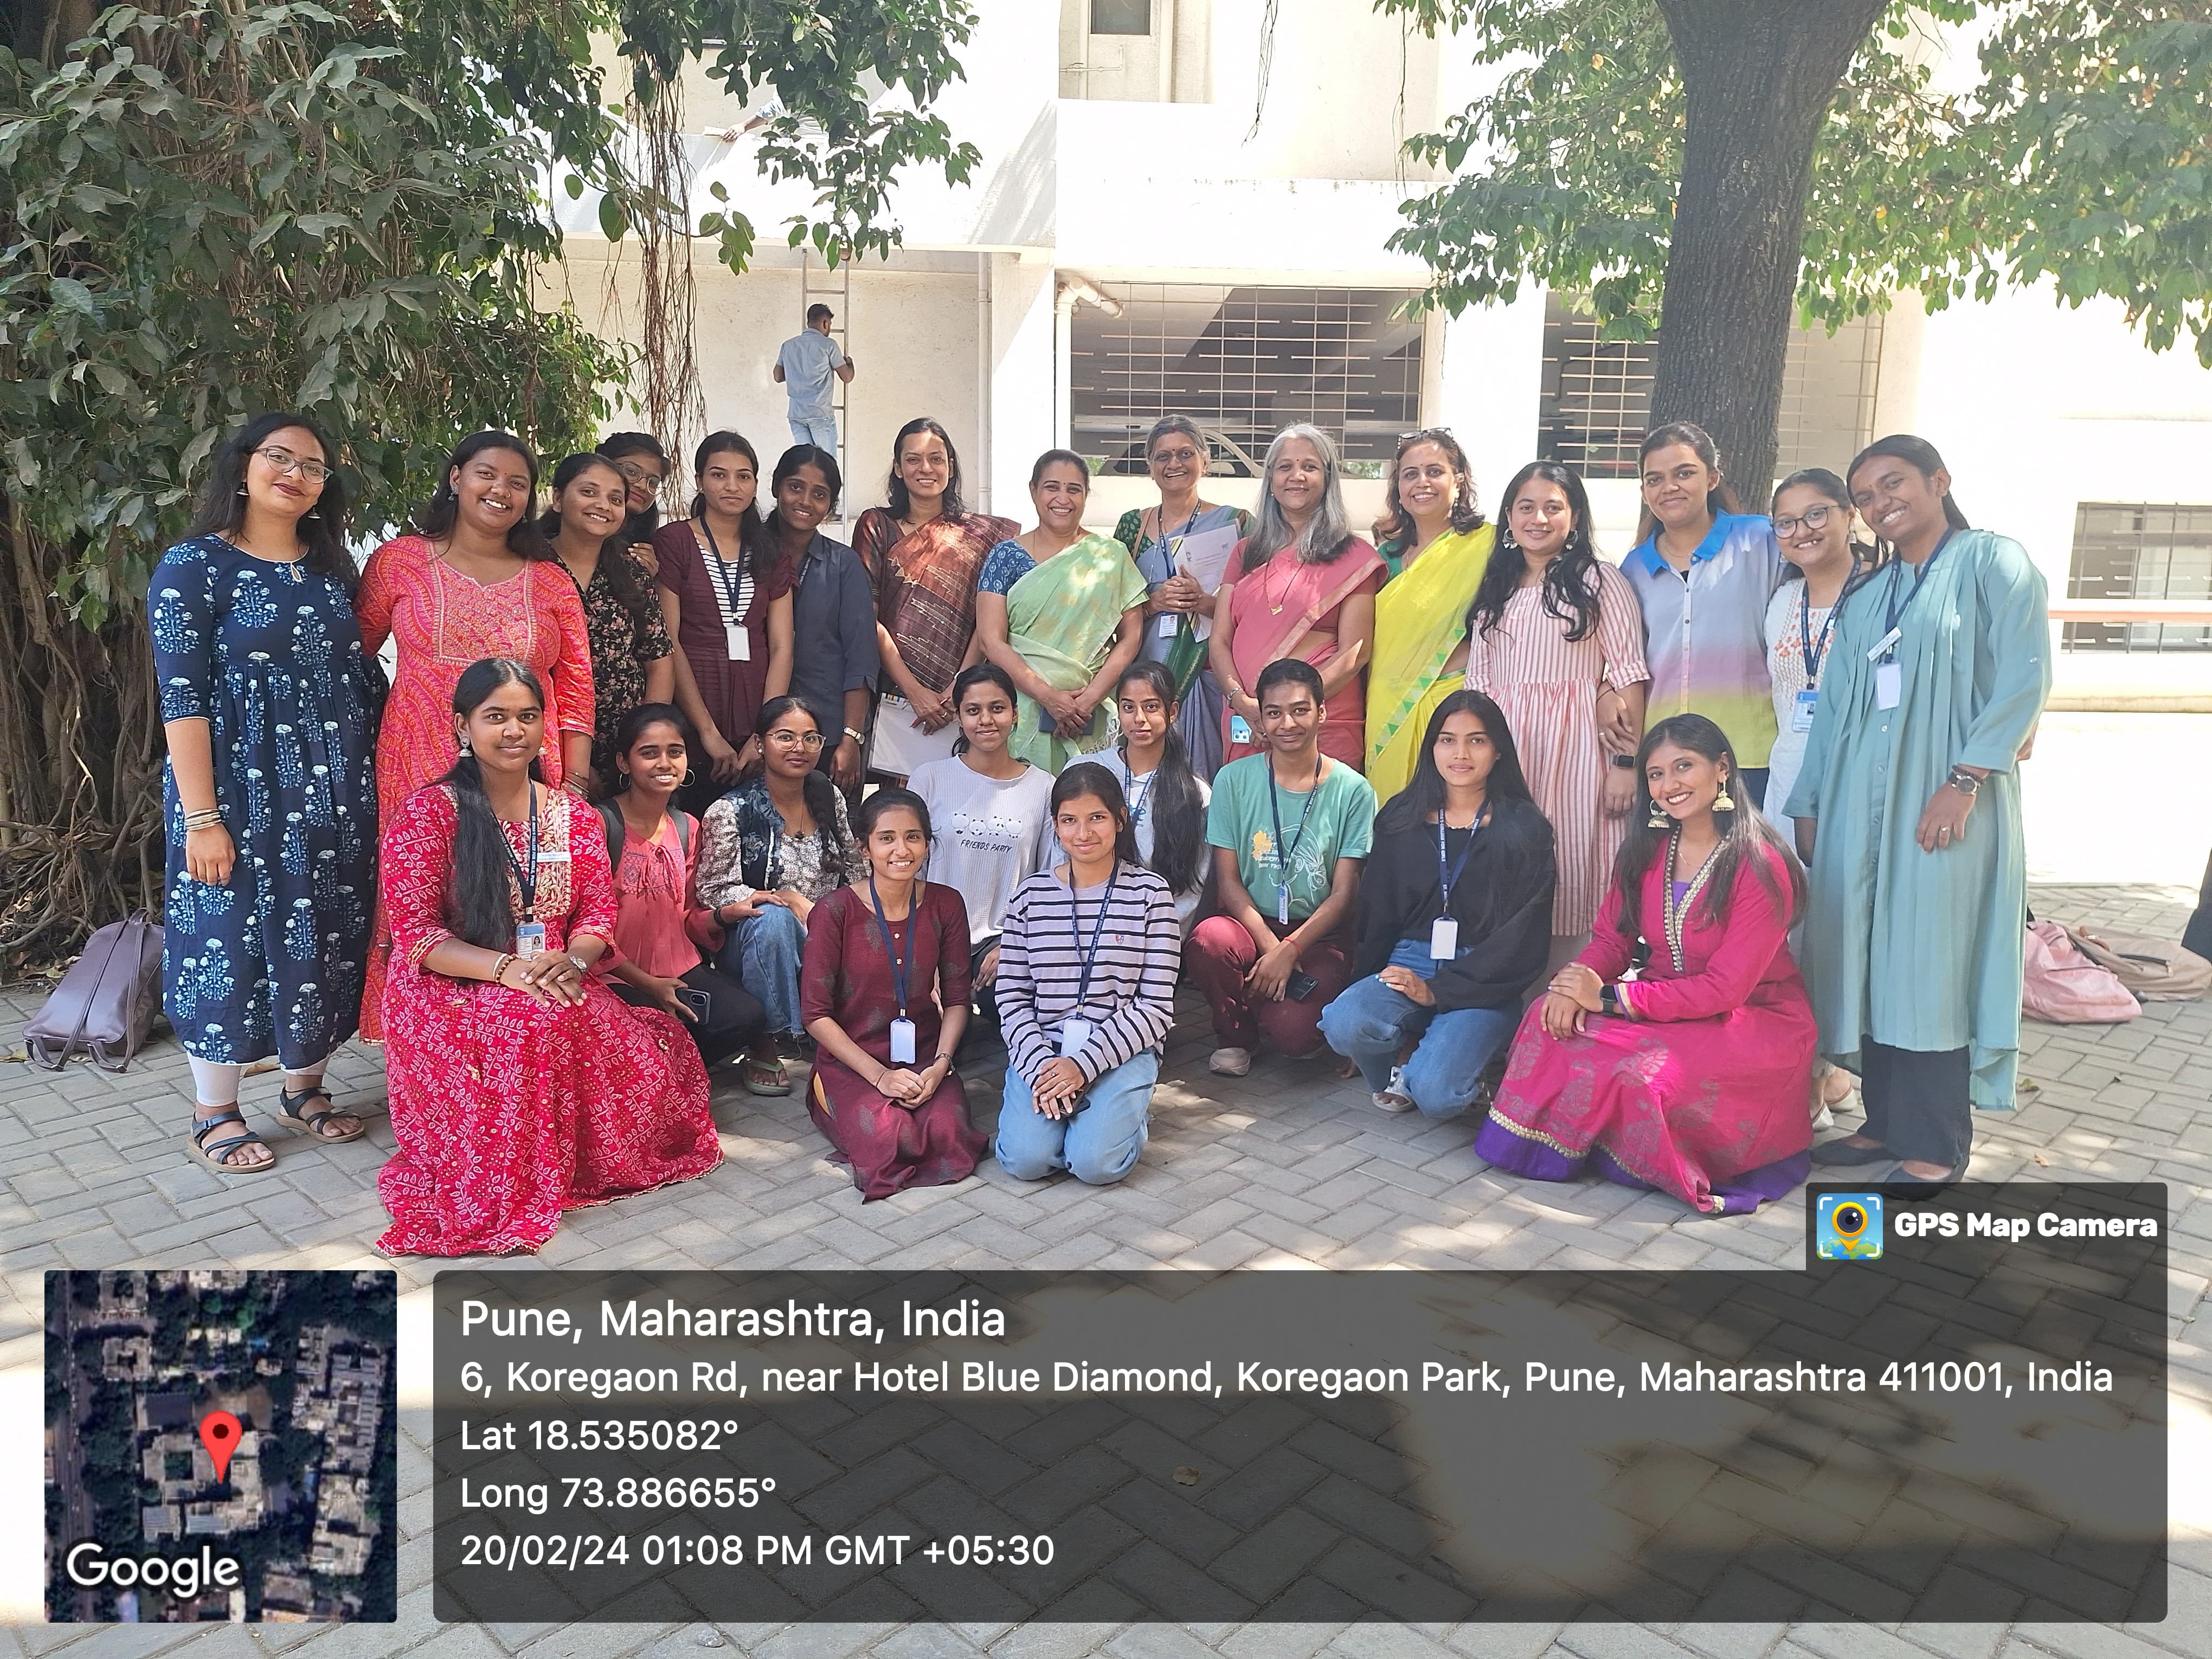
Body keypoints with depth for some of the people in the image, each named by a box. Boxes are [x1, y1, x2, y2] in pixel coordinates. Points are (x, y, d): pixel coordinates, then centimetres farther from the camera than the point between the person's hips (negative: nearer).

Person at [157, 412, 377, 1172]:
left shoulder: (332, 567, 10)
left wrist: (377, 784, 7)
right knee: (232, 938, 3)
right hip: (241, 790, -5)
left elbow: (363, 676, 12)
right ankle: (214, 1115, 19)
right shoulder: (195, 565, -6)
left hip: (336, 791, 5)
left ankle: (303, 1088, 29)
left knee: (330, 938, 10)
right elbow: (182, 698, -11)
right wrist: (201, 818, -17)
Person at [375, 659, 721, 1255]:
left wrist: (570, 960, -19)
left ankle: (569, 1157, 7)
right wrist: (507, 967, -26)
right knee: (536, 1025, -38)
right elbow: (414, 932, -10)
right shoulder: (428, 813, -4)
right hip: (451, 994, -4)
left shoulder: (574, 815, 11)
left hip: (559, 989, 4)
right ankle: (508, 1186, -15)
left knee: (647, 1063, -23)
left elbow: (599, 913, 7)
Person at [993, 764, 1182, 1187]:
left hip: (1122, 1051, -2)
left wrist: (1085, 1064, -14)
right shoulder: (1030, 895, 6)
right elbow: (1012, 998, 4)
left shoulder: (1149, 893, -1)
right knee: (1025, 1159, -21)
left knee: (1096, 1162, -23)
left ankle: (1127, 1110, 9)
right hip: (1042, 1048, 2)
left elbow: (1156, 1007, -5)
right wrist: (1041, 1065, -14)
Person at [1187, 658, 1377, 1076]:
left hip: (1320, 935, -1)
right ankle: (1235, 1030, -2)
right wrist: (1269, 945, -17)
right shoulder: (1234, 780, -1)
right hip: (1251, 924, 1)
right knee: (1208, 938, -34)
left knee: (1293, 1033, -27)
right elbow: (1227, 881, -3)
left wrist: (1290, 950, -18)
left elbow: (1344, 893, -5)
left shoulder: (1352, 790, -4)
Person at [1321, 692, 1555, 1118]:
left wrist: (1438, 990, -14)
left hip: (1484, 982, -3)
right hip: (1409, 962, 3)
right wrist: (1363, 985, -2)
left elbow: (1522, 938, -6)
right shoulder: (1400, 819, 9)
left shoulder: (1525, 830, 0)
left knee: (1434, 1094, -26)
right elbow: (1376, 915, 12)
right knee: (1344, 1024, -30)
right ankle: (1388, 1075, 4)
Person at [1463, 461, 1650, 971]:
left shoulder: (1600, 582, 3)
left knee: (1571, 878, -4)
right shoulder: (1493, 592, 18)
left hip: (1575, 752, -4)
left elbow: (1628, 674, -3)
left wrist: (1627, 763, -11)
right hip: (1504, 748, 4)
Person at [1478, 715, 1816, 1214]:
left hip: (1754, 1020, -6)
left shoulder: (1761, 866, -18)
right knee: (1553, 1022, -20)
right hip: (1666, 1001, 6)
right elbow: (1611, 941, 3)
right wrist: (1573, 985, -21)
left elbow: (1726, 988, -21)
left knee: (1644, 1071, -33)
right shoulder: (1647, 849, 2)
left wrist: (1609, 996, -23)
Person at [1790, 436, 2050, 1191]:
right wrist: (1809, 805, 11)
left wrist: (1966, 778, -18)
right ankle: (1886, 1121, 18)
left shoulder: (1993, 562, 0)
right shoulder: (1866, 598, 18)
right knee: (1872, 960, 7)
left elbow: (2025, 677, -10)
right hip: (1860, 802, 6)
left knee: (1932, 962, -3)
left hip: (1944, 799, -6)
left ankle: (1936, 1143, 8)